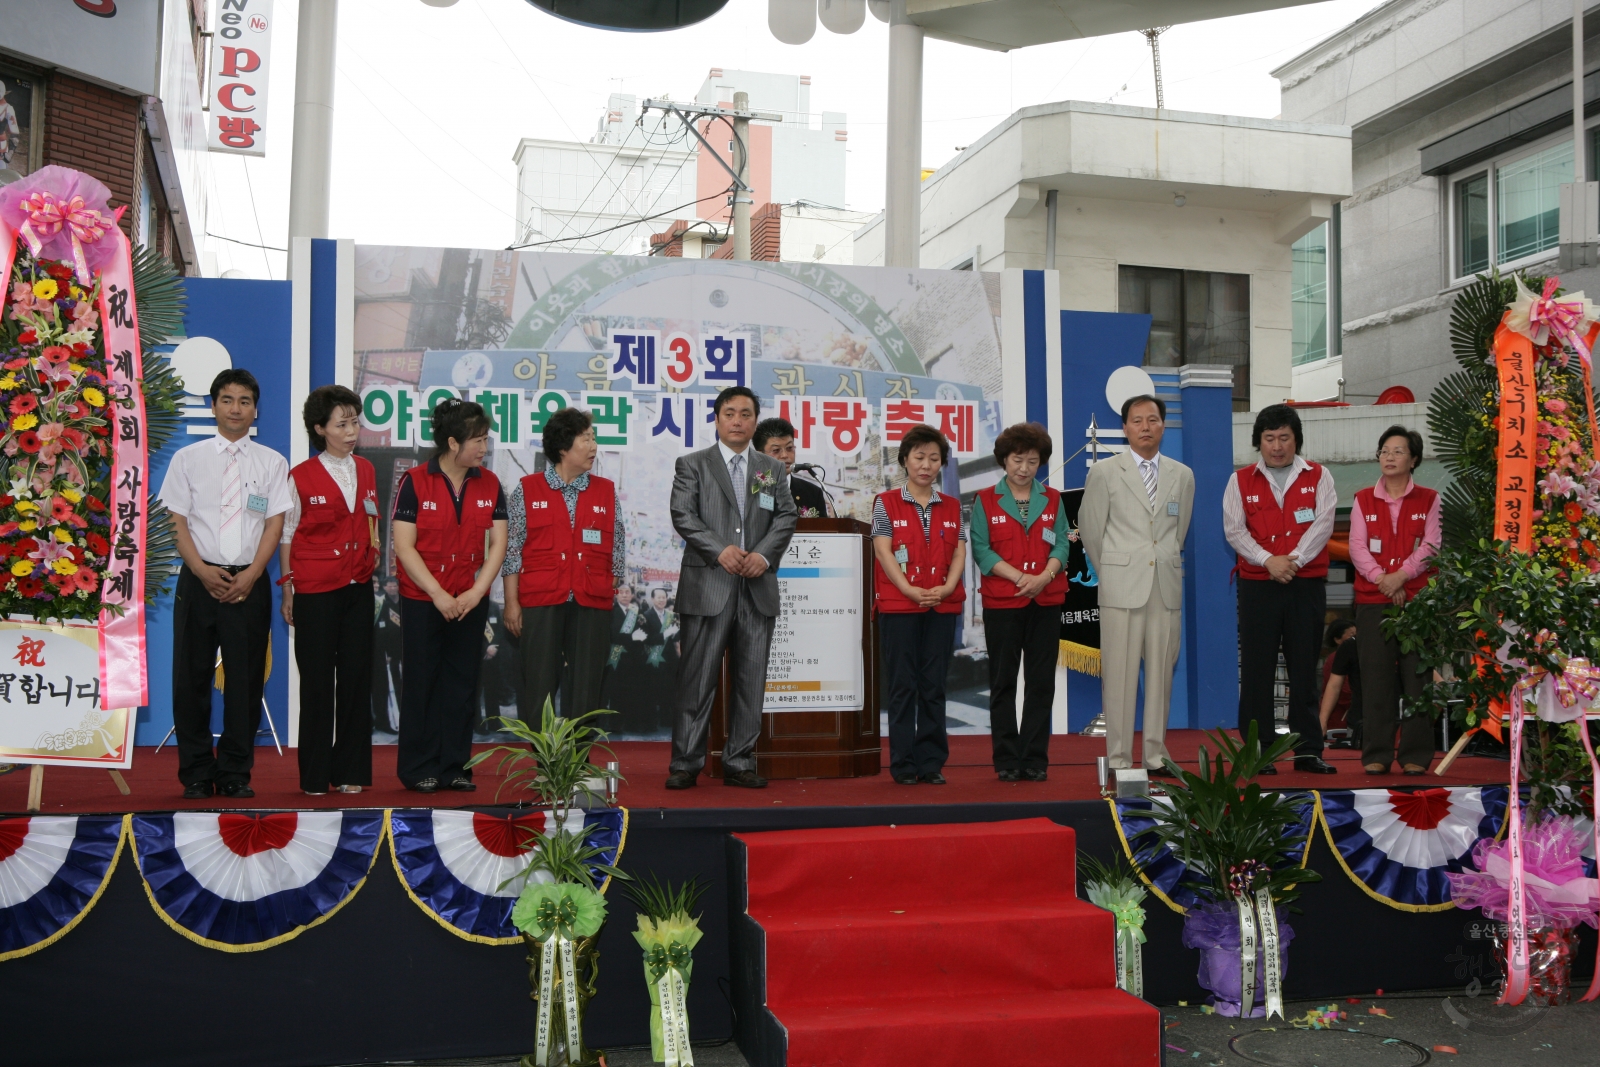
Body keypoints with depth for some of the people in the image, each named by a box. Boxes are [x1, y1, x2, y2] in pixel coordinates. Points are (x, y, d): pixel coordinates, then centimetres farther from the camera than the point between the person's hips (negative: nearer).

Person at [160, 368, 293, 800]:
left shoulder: (272, 463, 6)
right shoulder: (188, 459, 6)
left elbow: (274, 525, 1)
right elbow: (179, 523, 3)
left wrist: (249, 576, -11)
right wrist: (204, 571, -11)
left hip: (250, 582, 0)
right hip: (199, 581, 0)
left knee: (245, 680, 2)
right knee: (191, 678, 3)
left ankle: (236, 774, 12)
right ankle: (197, 774, 13)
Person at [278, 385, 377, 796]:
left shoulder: (365, 471, 9)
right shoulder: (301, 477, -4)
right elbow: (286, 536, 0)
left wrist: (374, 550, 8)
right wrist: (287, 590, -2)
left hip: (358, 588, 4)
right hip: (315, 591, -4)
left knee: (356, 675, 4)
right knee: (317, 681, 1)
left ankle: (350, 771, 13)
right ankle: (314, 776, 11)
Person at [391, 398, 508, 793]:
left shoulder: (489, 484, 4)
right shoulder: (414, 482, -7)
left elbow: (498, 543, 3)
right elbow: (404, 546, -10)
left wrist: (477, 591, -8)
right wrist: (437, 594, -14)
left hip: (471, 602, 3)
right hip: (421, 601, -3)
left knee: (462, 685, 7)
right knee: (422, 684, 4)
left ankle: (454, 768, 16)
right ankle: (419, 770, 14)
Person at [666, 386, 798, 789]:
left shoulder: (772, 469, 16)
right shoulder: (692, 465, 7)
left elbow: (786, 517, 7)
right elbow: (683, 516, -4)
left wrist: (764, 554, -10)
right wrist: (720, 550, -17)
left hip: (758, 588, 3)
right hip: (708, 587, -3)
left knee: (751, 680, 5)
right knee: (697, 679, -2)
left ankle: (740, 763, 12)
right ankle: (686, 764, 4)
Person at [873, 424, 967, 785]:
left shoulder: (952, 507, 13)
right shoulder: (886, 502, 3)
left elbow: (959, 551, 6)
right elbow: (883, 552, -5)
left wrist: (947, 588, -11)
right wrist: (911, 591, -15)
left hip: (943, 606, 3)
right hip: (898, 606, -3)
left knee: (933, 686, 5)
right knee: (903, 685, -1)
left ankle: (932, 763, 10)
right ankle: (903, 765, 5)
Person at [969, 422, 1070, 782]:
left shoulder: (1052, 500, 11)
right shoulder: (985, 500, 4)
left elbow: (1062, 543, 5)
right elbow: (981, 549, -3)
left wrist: (1044, 577, -14)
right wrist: (1019, 577, -14)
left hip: (1046, 601, 2)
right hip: (1001, 601, -2)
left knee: (1041, 681, 2)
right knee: (1003, 681, 2)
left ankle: (1035, 758, 9)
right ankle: (1006, 759, 8)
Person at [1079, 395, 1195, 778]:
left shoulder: (1182, 475, 10)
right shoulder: (1104, 473, 1)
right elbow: (1090, 531, 6)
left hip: (1167, 587, 3)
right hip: (1122, 586, -3)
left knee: (1161, 672, 5)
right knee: (1120, 674, -3)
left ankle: (1155, 754, 15)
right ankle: (1119, 758, 3)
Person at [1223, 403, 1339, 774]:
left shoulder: (1318, 476, 8)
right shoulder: (1241, 480, 8)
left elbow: (1323, 524, -4)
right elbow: (1234, 530, -2)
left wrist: (1294, 560, -16)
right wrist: (1268, 560, -15)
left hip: (1307, 586, 0)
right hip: (1257, 587, 0)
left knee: (1304, 669, 5)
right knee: (1257, 670, 0)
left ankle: (1308, 750, 11)